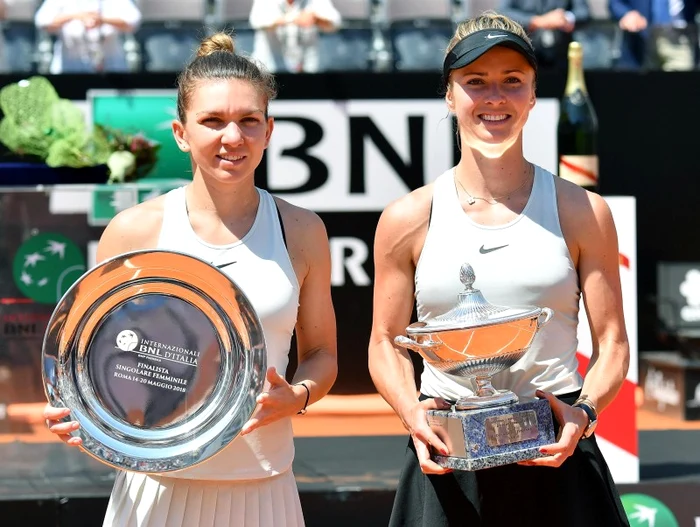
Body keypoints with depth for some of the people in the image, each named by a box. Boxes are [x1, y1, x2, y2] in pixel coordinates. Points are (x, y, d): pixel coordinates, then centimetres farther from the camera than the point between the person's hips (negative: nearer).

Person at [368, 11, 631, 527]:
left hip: (554, 459, 0)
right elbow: (387, 343, 9)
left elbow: (612, 344, 5)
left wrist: (585, 412, -13)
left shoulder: (581, 213, 4)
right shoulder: (409, 219, 4)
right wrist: (412, 413, -9)